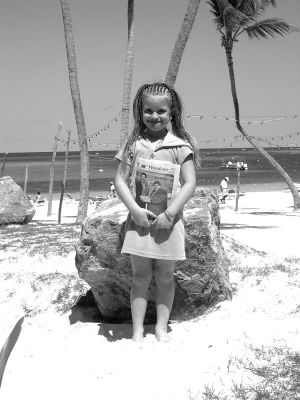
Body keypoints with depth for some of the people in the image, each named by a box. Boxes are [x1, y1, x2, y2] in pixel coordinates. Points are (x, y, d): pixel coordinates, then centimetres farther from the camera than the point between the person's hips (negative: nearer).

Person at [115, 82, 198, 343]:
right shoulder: (134, 144, 3)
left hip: (168, 221, -1)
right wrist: (134, 209, -12)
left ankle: (162, 326, 22)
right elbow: (120, 179, 2)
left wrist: (170, 213, -15)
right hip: (139, 219, 1)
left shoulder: (180, 146, -3)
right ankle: (137, 330, 13)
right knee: (140, 276, 6)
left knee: (165, 276, 9)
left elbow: (190, 183, -7)